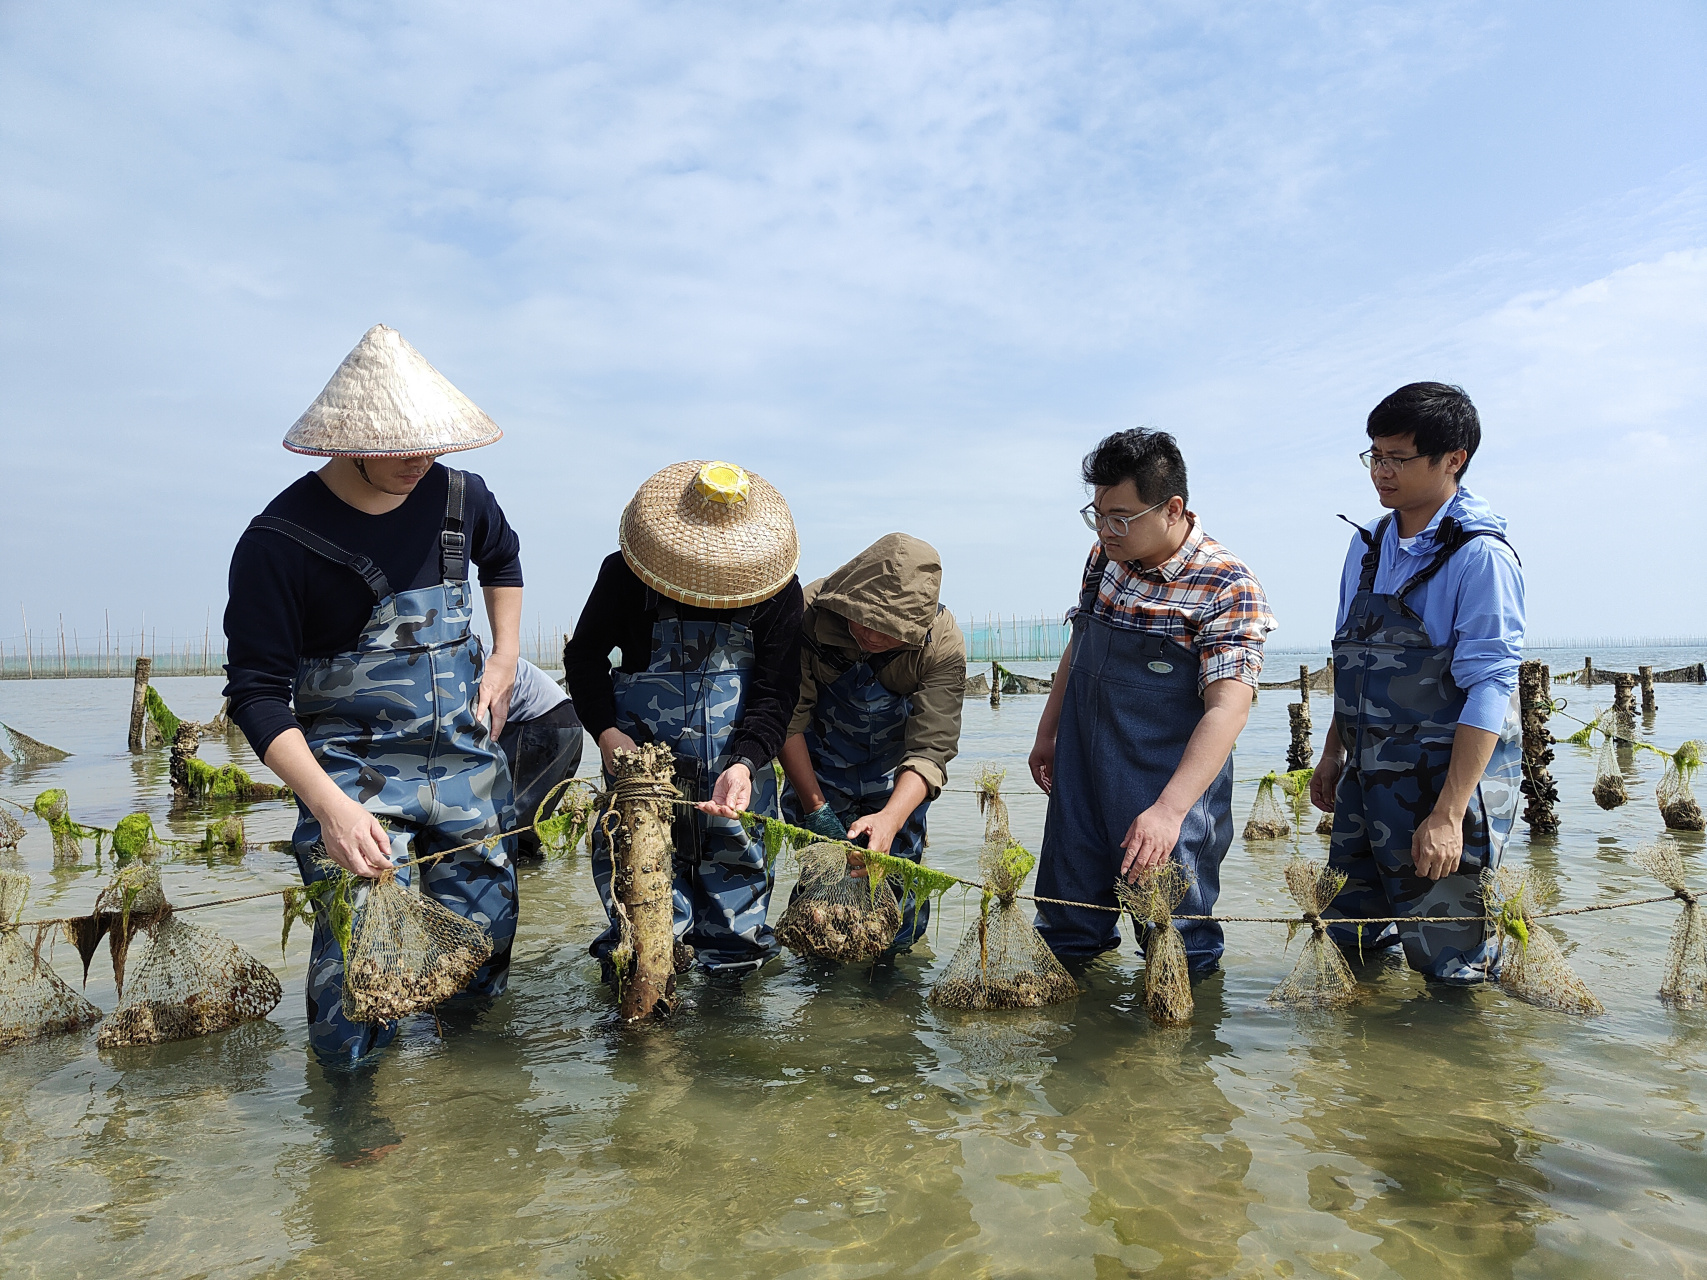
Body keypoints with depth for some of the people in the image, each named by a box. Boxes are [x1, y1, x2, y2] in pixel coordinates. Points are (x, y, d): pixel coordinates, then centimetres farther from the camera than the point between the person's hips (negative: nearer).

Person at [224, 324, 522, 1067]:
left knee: (482, 956, 12)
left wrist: (505, 657, 12)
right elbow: (257, 694, -14)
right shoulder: (279, 541, -15)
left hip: (467, 760, 5)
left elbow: (502, 559, 23)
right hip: (354, 775, -4)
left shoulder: (458, 497, -1)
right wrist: (329, 805, -25)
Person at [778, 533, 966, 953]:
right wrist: (815, 808, -25)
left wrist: (890, 819, -46)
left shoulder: (943, 644, -27)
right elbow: (790, 719, -21)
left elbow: (930, 749, -30)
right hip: (818, 773, 0)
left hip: (895, 784, 0)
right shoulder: (808, 614, -26)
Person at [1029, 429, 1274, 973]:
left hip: (1170, 790, -5)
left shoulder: (1227, 588, -17)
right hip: (1079, 780, 6)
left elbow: (1228, 708, -25)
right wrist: (1047, 733, 20)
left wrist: (1170, 809, -33)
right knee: (1066, 926, 16)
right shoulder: (1104, 558, 3)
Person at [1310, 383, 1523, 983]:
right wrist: (1333, 754, 16)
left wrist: (1448, 814, -23)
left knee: (1445, 961, 2)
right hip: (1365, 780, 7)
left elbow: (1489, 690, -19)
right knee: (1352, 936, 15)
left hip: (1446, 781, -7)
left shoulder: (1480, 556, -14)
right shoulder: (1367, 544, 8)